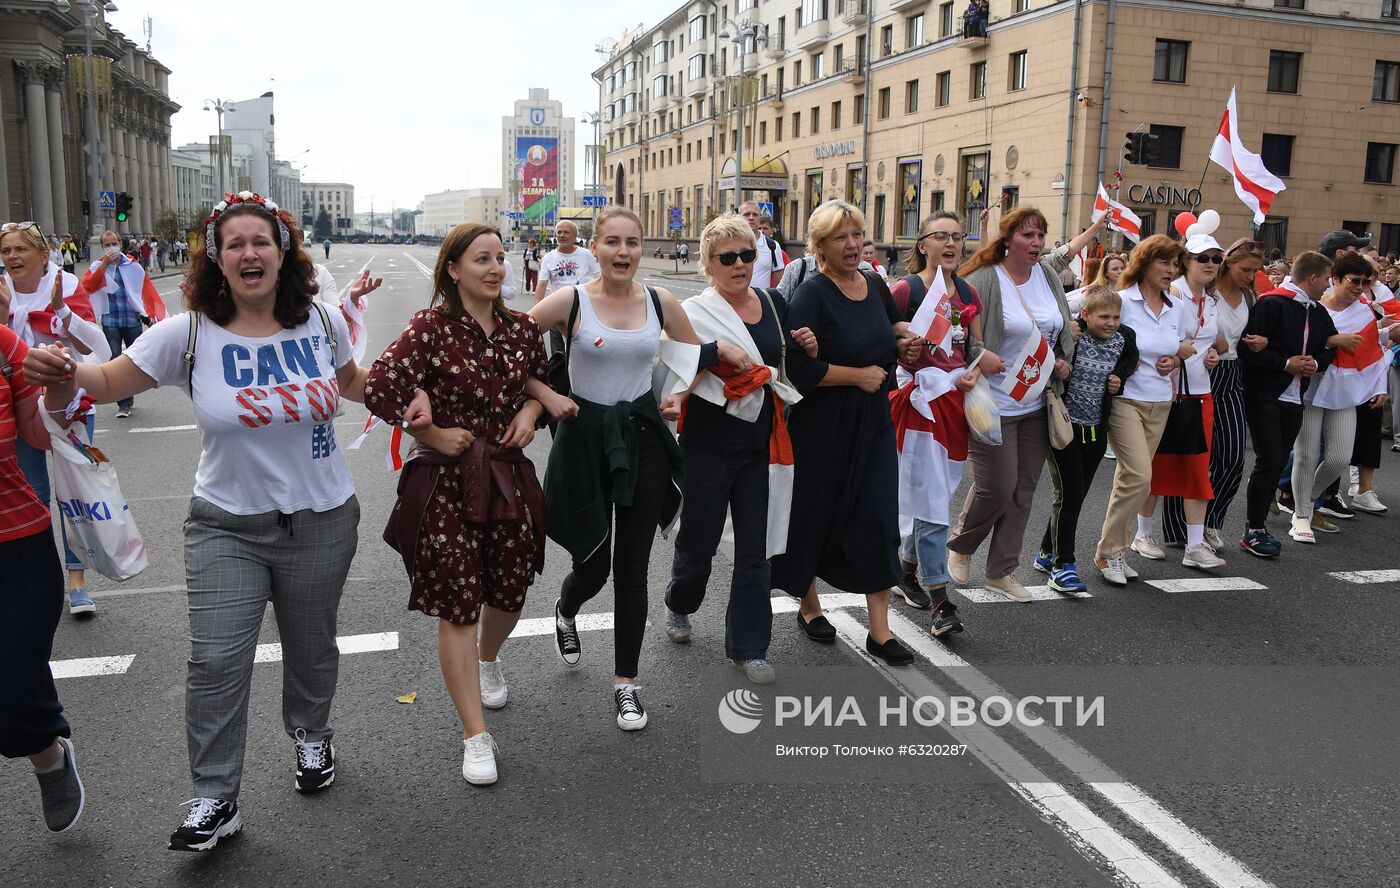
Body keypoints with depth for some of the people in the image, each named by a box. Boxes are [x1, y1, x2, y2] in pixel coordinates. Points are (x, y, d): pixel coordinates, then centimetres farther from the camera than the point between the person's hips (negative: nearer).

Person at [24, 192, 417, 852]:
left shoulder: (321, 322, -5)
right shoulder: (189, 333, -12)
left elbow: (350, 379, 14)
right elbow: (108, 382, -7)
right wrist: (67, 374, -28)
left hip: (321, 520, 2)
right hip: (226, 525, -1)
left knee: (311, 644, 17)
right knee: (216, 661, -4)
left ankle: (310, 734, 46)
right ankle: (215, 800, 14)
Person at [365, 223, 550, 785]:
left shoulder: (522, 328, 2)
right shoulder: (431, 327, -13)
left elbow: (540, 382, 20)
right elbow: (379, 389, -23)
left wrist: (530, 411, -1)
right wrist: (434, 434, -15)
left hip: (509, 475, 5)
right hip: (446, 482, -5)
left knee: (509, 590, 16)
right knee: (457, 604, 0)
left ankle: (487, 660, 52)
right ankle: (475, 738, 11)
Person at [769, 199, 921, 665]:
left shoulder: (875, 285, 7)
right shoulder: (811, 295, -13)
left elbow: (895, 323, 27)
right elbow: (798, 367, -23)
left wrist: (905, 340, 4)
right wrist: (859, 375, -16)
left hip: (874, 423, 5)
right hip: (823, 426, -5)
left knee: (878, 518, 1)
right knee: (814, 515, 9)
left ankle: (879, 630, 9)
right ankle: (809, 605, 33)